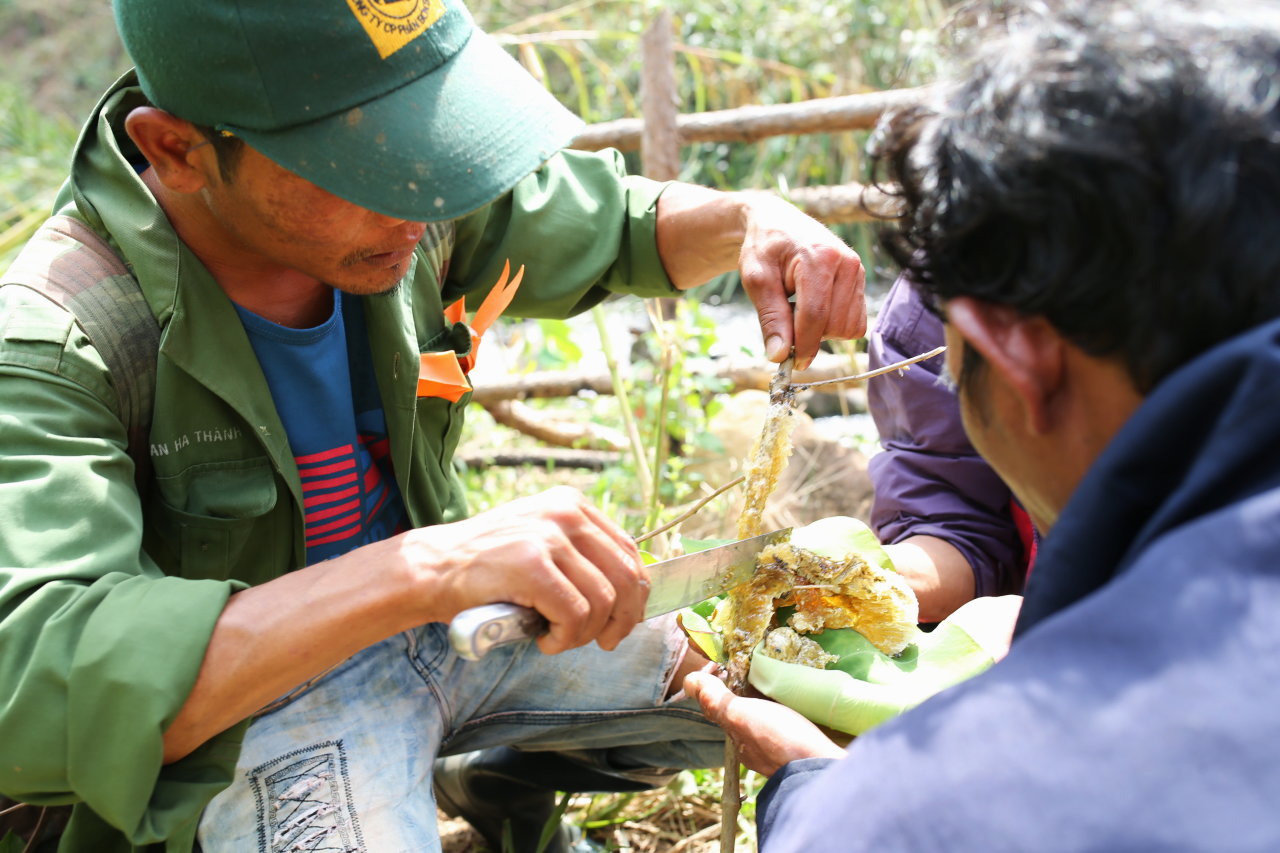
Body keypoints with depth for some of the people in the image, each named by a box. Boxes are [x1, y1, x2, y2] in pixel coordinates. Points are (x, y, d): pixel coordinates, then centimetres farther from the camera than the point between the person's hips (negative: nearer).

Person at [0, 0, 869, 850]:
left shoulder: (397, 211, -10)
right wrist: (423, 569, -49)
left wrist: (752, 219, -14)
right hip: (251, 699, -5)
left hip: (447, 618, 6)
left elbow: (610, 228, 9)